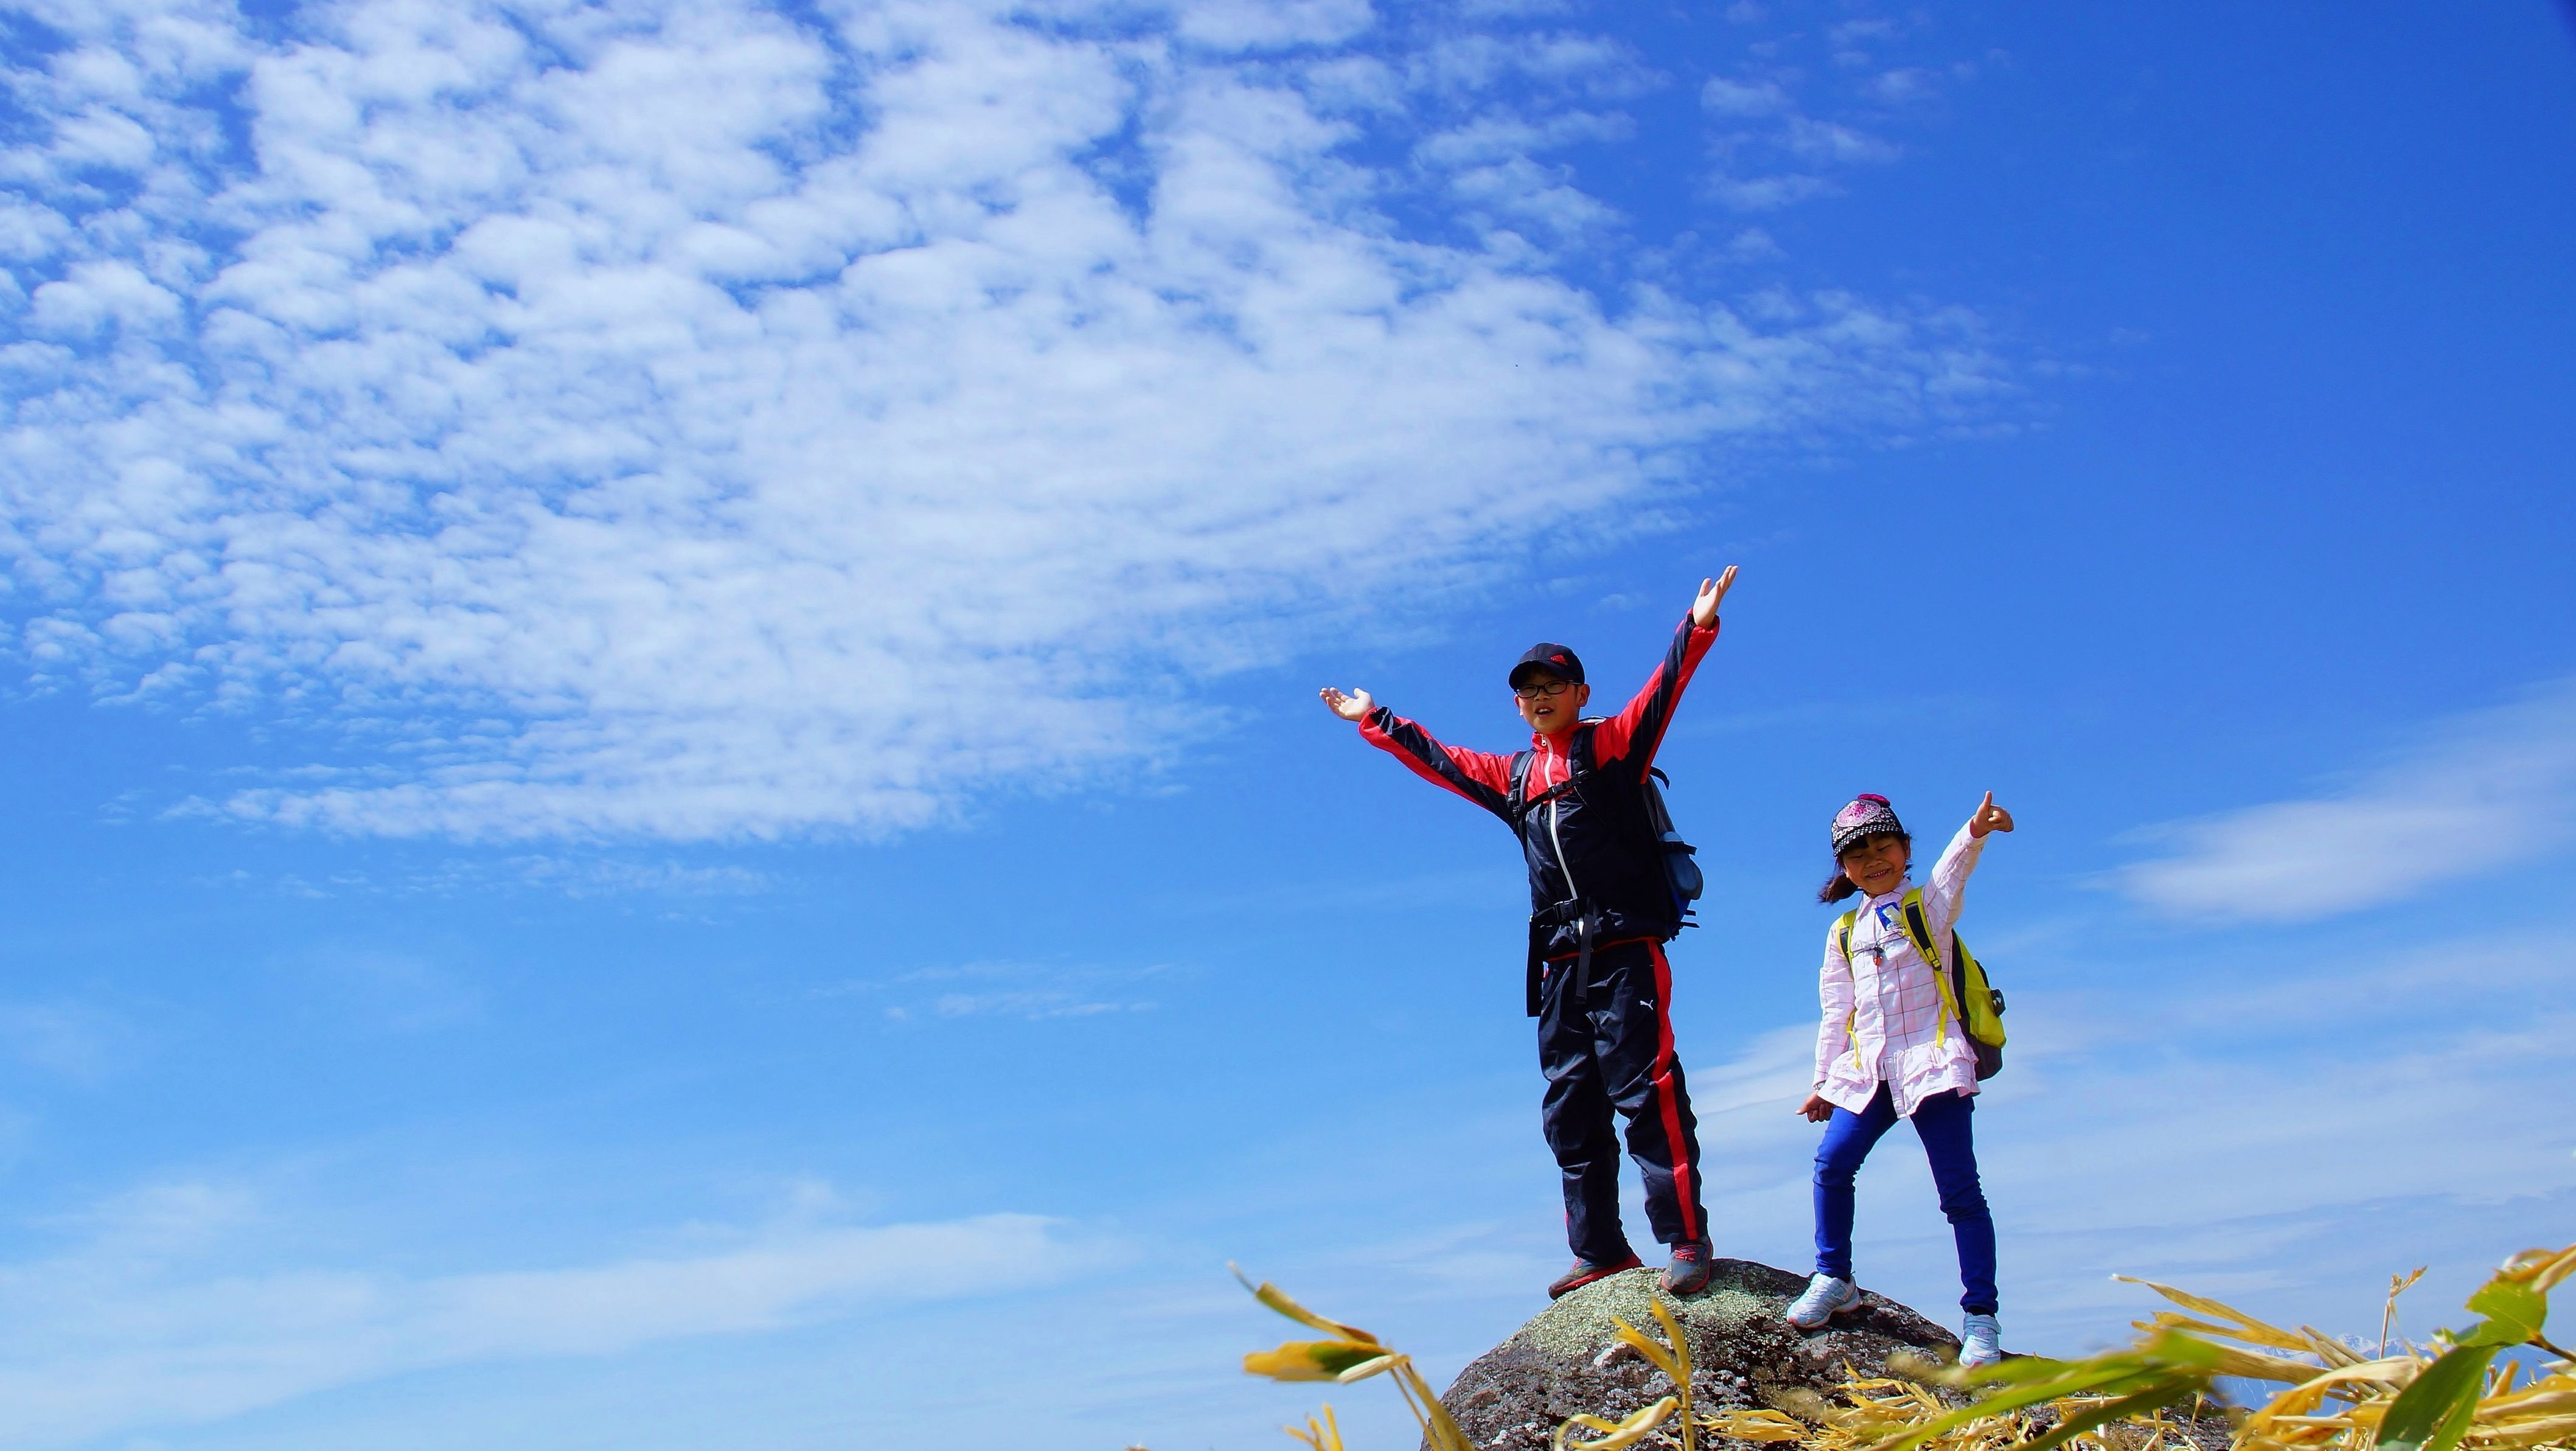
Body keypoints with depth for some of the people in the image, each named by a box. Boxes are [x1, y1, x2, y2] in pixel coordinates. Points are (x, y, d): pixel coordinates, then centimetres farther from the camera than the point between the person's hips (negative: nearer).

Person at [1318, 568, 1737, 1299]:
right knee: (1570, 1109, 5)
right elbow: (1438, 760, 31)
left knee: (1646, 1087, -13)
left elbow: (1662, 694, -9)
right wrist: (1377, 723, 37)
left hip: (1627, 953, -6)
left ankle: (1687, 1239, -11)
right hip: (1561, 964, 7)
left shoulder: (1612, 745, 4)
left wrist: (1697, 628, -22)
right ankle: (1601, 1252, 11)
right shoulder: (1513, 776, 20)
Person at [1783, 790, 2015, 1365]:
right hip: (1867, 1072, 5)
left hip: (1932, 1063, -5)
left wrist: (1976, 831, -43)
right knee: (1832, 1164, -6)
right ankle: (1834, 1279, 14)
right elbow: (1836, 1012, 20)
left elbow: (1952, 869, -21)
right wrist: (1823, 1081, 19)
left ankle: (1981, 1318, -2)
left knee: (1959, 1189, -6)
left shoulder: (1928, 904, 2)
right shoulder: (1844, 933, 16)